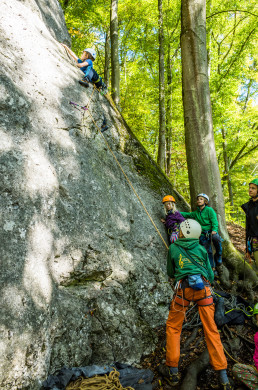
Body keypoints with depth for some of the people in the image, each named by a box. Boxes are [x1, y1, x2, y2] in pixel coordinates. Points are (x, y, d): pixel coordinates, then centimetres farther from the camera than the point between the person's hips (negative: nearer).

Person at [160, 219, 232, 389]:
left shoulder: (173, 248, 11)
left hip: (184, 288, -2)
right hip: (203, 288, 2)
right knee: (211, 330, 11)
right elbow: (211, 276, 17)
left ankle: (172, 371, 18)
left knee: (173, 327, 14)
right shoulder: (202, 249, 15)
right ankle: (223, 374, 16)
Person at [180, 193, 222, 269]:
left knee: (216, 238, -35)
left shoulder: (209, 210, 1)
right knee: (208, 251, -4)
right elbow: (187, 215, 31)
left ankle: (218, 256, -16)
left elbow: (214, 221, -6)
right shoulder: (196, 213, 17)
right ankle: (212, 267, 5)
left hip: (211, 231, -4)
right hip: (203, 234, 4)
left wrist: (214, 230, -22)